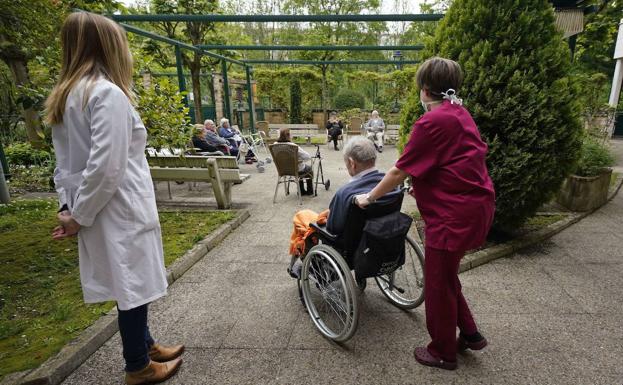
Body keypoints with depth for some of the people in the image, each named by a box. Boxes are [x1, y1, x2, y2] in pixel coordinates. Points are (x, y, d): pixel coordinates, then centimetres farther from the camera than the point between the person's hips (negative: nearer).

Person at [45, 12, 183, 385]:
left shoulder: (66, 95, 13)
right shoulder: (108, 93, -16)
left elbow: (66, 161, 13)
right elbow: (106, 167, -22)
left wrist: (70, 207, 10)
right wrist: (79, 216, -11)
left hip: (109, 211, 9)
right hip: (121, 211, -9)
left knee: (130, 286, 20)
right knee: (134, 288, 7)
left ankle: (145, 345, 38)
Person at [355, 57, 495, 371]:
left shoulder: (433, 121, -17)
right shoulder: (459, 114, 12)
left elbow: (400, 171, -14)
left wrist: (369, 197, -2)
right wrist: (422, 187, 27)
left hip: (455, 214, -10)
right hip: (475, 204, 10)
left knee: (438, 284, 9)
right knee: (446, 276, 24)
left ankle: (443, 353, 29)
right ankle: (469, 334, 38)